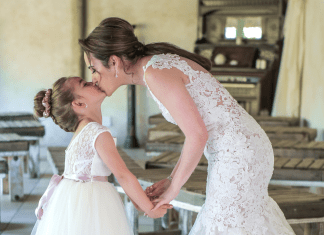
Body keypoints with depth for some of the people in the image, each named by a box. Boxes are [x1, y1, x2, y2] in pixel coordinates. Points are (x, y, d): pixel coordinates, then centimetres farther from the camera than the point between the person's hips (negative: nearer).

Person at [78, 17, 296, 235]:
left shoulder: (156, 73, -18)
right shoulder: (163, 68, 13)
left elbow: (198, 135, -21)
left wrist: (172, 189, -8)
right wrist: (172, 180, 13)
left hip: (237, 158, -10)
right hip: (245, 149, 10)